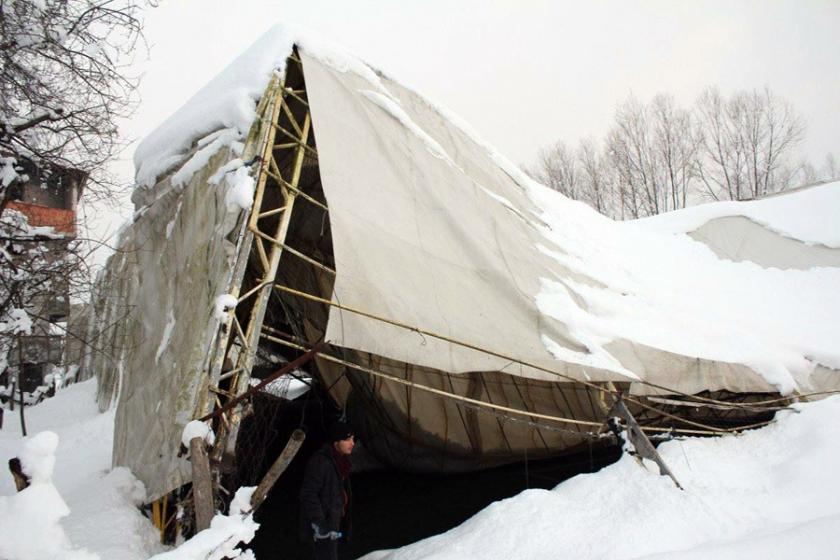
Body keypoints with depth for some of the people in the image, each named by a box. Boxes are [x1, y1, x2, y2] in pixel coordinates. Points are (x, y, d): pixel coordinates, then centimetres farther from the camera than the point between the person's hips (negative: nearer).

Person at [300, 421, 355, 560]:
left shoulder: (341, 460, 8)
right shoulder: (320, 462, -22)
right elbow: (308, 494, -23)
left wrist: (344, 521, 19)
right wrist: (318, 522, -24)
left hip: (333, 521, 10)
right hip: (323, 526, -10)